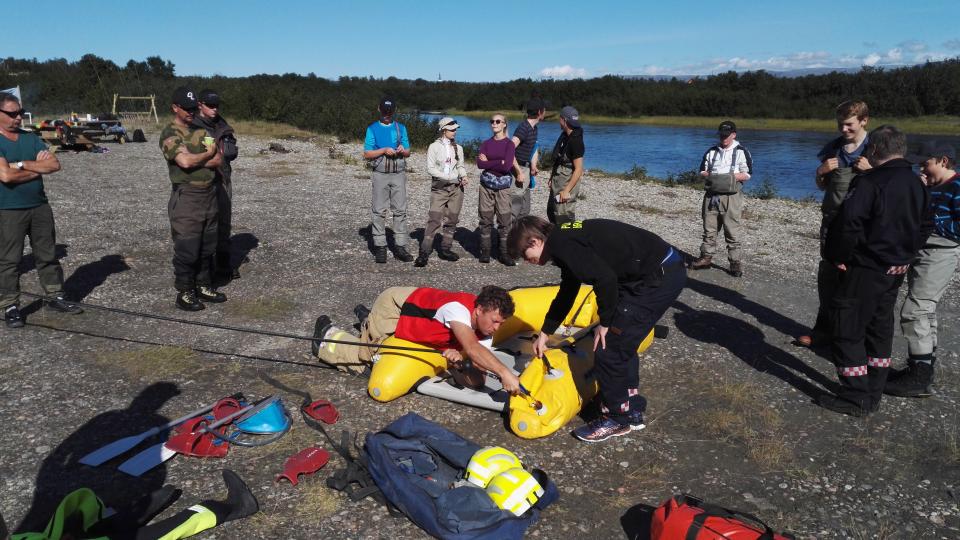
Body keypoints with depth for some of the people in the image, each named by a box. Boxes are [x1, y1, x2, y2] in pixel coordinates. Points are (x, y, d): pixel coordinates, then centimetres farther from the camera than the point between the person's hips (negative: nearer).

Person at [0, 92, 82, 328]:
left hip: (40, 206, 5)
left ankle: (56, 297, 21)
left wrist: (23, 164, -13)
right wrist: (38, 168, -9)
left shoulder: (30, 138, 9)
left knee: (48, 254, 11)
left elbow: (54, 165, -3)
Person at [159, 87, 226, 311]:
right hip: (186, 198, -7)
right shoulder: (169, 134, -9)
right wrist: (207, 154, -8)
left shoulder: (201, 131, 13)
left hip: (209, 195, 7)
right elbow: (185, 161, -25)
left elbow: (219, 160, 2)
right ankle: (184, 293, 11)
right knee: (186, 249, 0)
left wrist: (195, 160, -12)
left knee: (207, 247, 14)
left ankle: (204, 286, 27)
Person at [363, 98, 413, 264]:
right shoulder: (372, 129, 7)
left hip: (399, 174, 2)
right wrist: (384, 150, -13)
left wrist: (403, 150, -10)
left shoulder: (401, 128, 13)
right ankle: (380, 247, 2)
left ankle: (400, 247, 2)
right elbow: (367, 154, 1)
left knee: (400, 210, -1)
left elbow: (408, 153, 13)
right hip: (380, 174, -2)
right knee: (379, 211, -3)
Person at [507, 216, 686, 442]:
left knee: (608, 349, -2)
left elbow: (605, 279, -25)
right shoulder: (565, 239, 17)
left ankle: (618, 418, 15)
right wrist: (544, 334, 35)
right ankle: (632, 409, 33)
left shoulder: (561, 244, -15)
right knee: (621, 342, 21)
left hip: (659, 277, -10)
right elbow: (566, 294, 29)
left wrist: (605, 322, -10)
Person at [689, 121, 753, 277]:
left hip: (731, 196, -4)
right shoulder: (711, 151, 14)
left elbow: (747, 174, -1)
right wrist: (708, 175, -6)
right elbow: (702, 171, 16)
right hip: (711, 195, 4)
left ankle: (735, 262, 3)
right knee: (709, 229, 8)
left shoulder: (742, 151, 2)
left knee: (732, 232, -2)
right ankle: (706, 257, 17)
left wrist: (731, 177, -16)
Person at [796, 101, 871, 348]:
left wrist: (871, 171, -19)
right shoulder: (833, 147, 8)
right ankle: (824, 328, 18)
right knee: (827, 275, 8)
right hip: (832, 220, 4)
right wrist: (821, 172, -5)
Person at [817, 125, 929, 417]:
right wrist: (905, 256, 15)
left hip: (865, 270, -8)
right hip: (897, 270, 9)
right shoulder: (917, 185, 9)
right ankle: (873, 395, 25)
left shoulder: (869, 181, -18)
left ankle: (855, 398, 5)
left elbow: (847, 224, -25)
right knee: (880, 329, 17)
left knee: (849, 329, 1)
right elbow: (922, 229, 15)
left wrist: (838, 256, -12)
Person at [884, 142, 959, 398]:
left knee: (914, 311, -13)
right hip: (921, 254, 10)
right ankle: (923, 369, 26)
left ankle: (919, 379, -7)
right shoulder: (930, 187, 14)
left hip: (940, 257, -10)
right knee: (924, 311, 15)